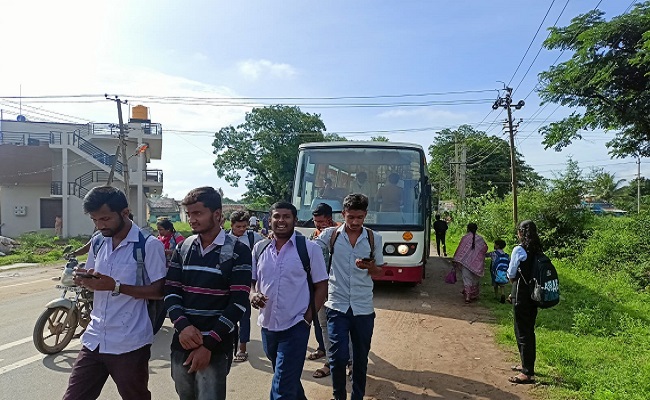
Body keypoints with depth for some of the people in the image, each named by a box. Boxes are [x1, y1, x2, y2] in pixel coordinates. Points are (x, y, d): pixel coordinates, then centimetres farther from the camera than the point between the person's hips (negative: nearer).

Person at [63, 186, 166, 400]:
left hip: (130, 345, -6)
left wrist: (115, 286, -24)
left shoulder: (149, 245, -13)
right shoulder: (98, 243, 9)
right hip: (94, 339, 6)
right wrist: (83, 280, -4)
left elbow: (159, 291, -15)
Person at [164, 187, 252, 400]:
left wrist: (209, 344, -14)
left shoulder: (238, 252, -7)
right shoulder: (183, 248, 7)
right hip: (182, 343, 5)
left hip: (216, 348, -4)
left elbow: (238, 303, -12)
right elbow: (170, 291, 5)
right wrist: (182, 326, -13)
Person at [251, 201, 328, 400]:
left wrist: (308, 317, -12)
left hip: (295, 327, -5)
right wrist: (252, 295, -10)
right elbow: (251, 280, 12)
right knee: (289, 379, 25)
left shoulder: (310, 248, -9)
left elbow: (321, 286, -4)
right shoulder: (260, 248, 3)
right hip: (267, 326, 5)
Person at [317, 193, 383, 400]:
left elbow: (379, 271, 9)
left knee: (361, 358, 12)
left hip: (363, 308, 2)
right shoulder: (331, 235, -3)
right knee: (339, 356, -4)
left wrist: (368, 266, -14)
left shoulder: (374, 238, 1)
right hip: (337, 306, -2)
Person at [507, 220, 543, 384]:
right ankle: (527, 365, 32)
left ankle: (527, 373, 4)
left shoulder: (519, 250, -16)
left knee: (522, 332, -1)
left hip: (521, 294, -8)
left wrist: (512, 278, 10)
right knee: (529, 330, 19)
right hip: (534, 294, 8)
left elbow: (511, 275, -10)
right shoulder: (537, 250, 5)